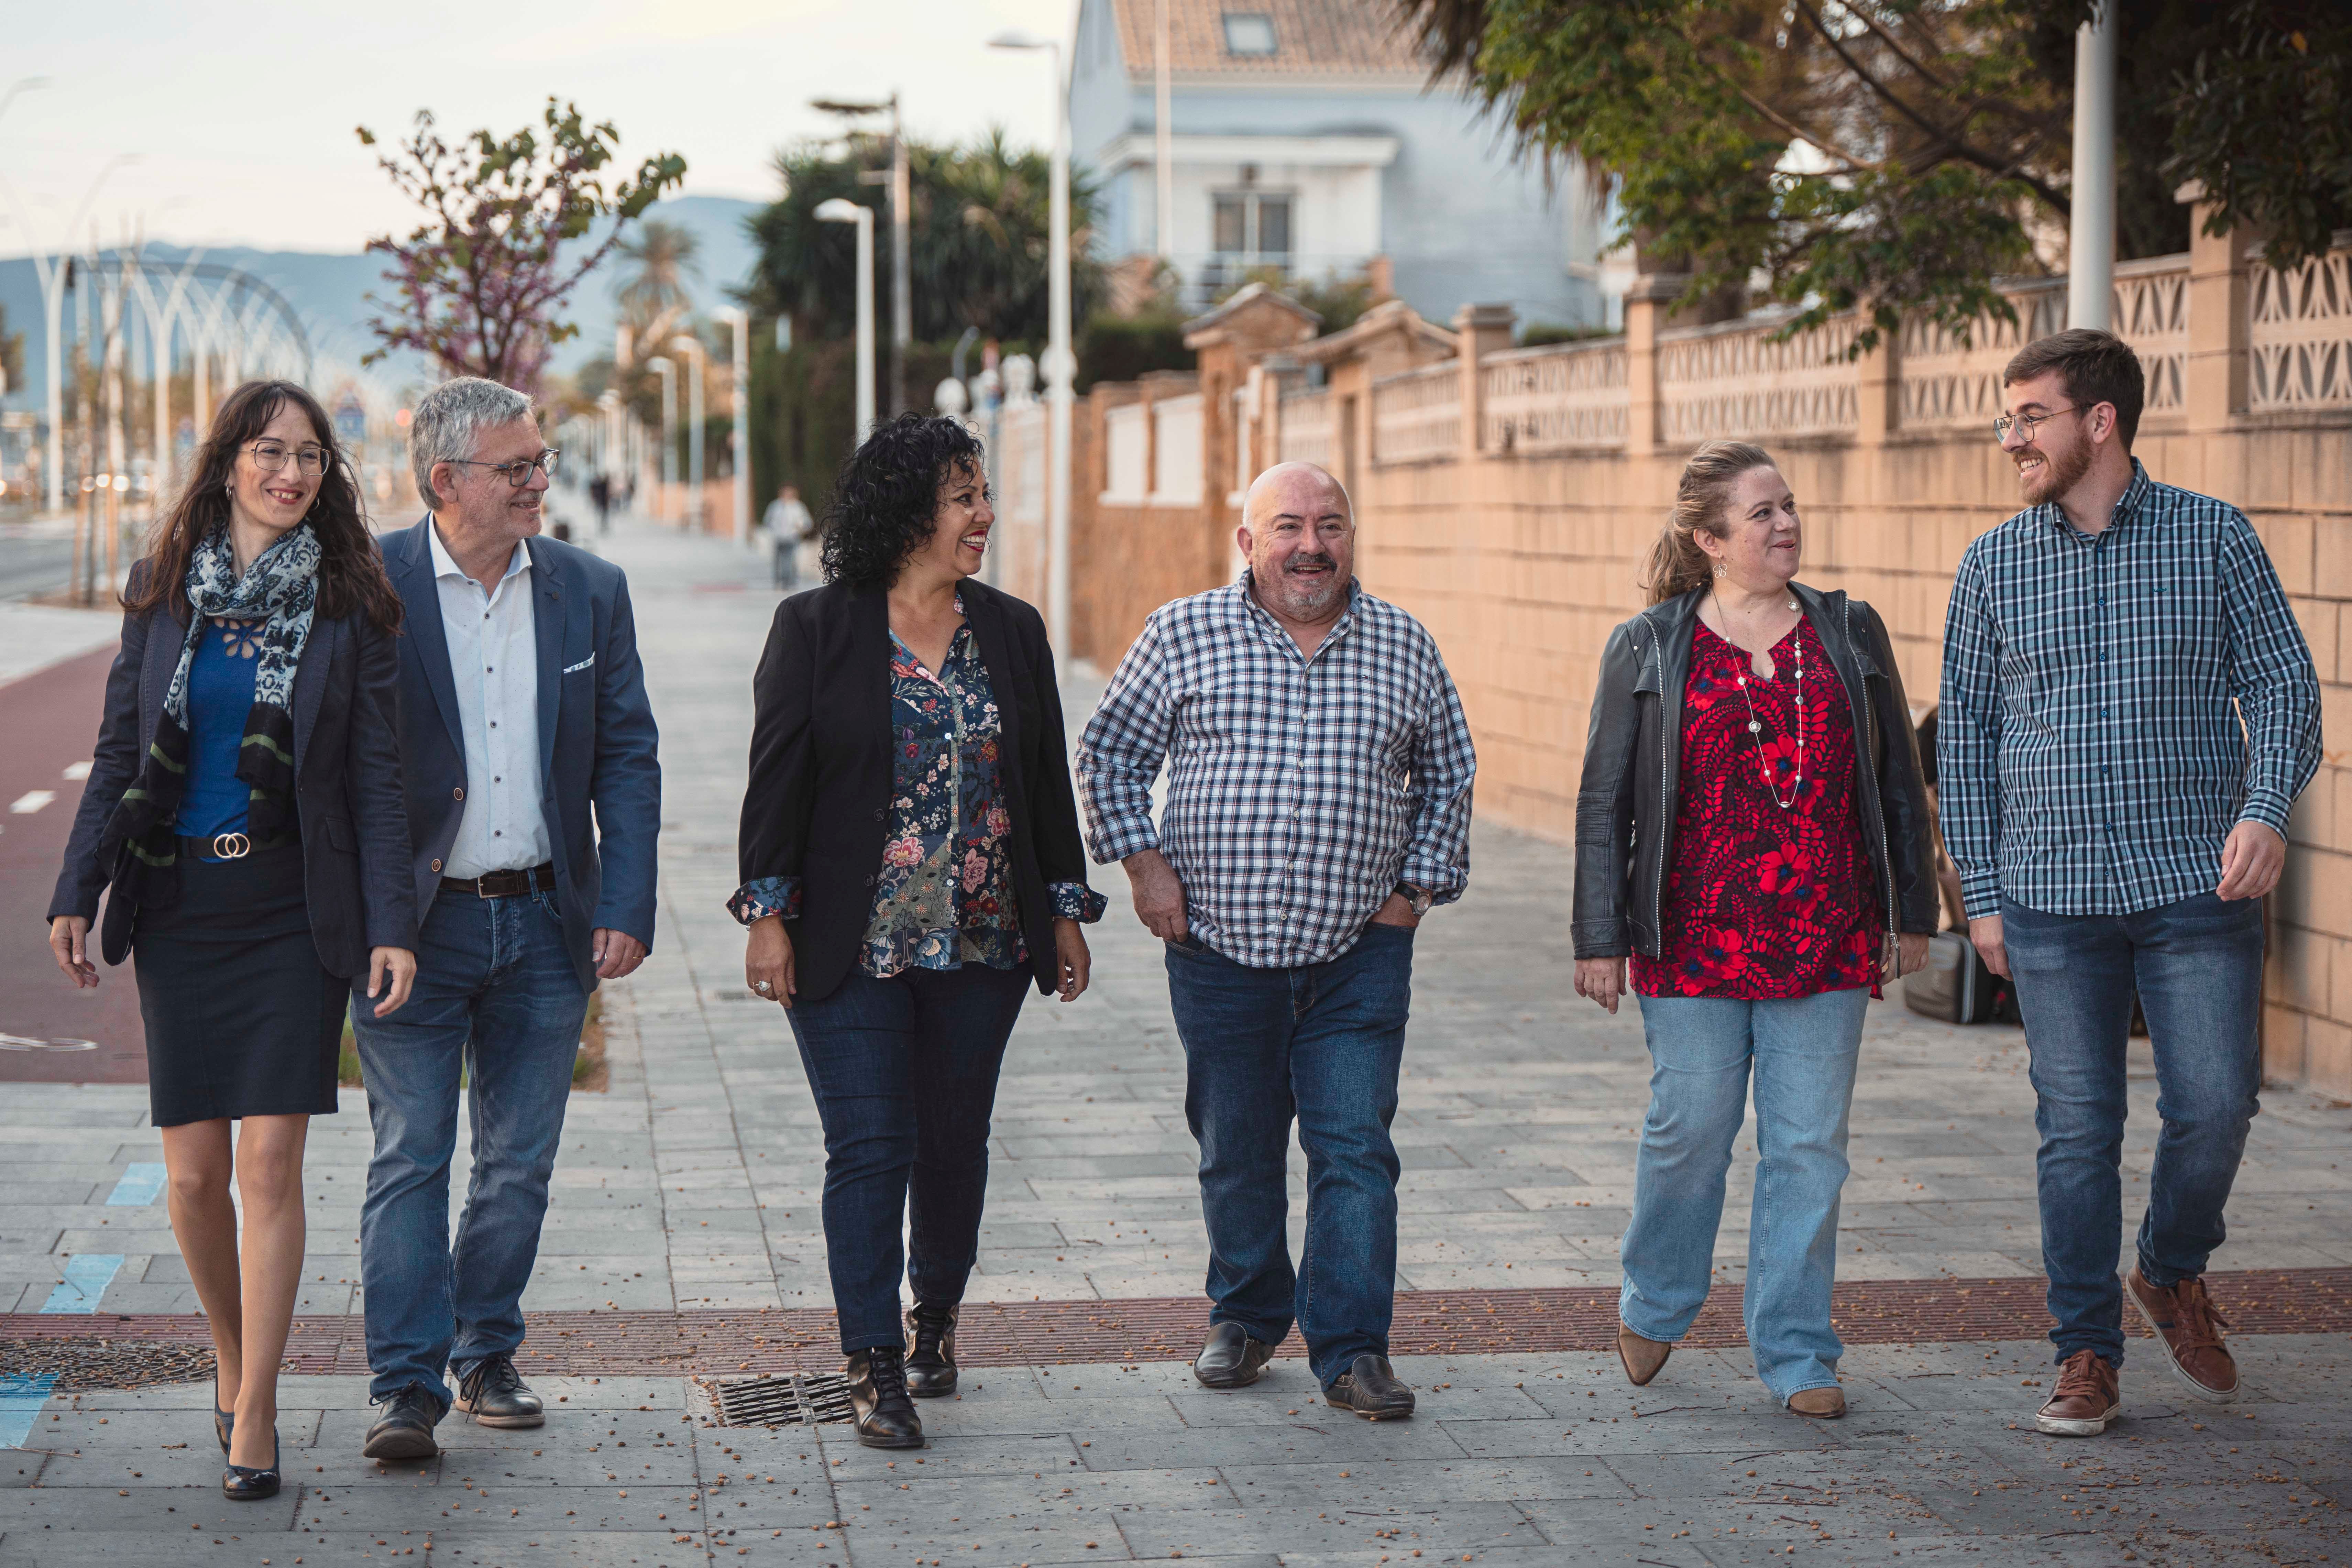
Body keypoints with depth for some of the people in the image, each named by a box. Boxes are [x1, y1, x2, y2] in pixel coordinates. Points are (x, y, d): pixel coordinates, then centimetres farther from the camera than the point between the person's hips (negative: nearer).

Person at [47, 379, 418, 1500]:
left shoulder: (349, 608, 0)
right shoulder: (162, 591, 6)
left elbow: (377, 781, -1)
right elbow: (117, 754, 9)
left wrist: (392, 926, -9)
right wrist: (75, 893, 1)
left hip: (293, 912, -2)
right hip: (177, 907, 2)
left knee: (270, 1163, -7)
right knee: (194, 1174, 4)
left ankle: (252, 1417, 0)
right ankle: (232, 1356, 28)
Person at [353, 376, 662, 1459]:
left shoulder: (591, 591, 4)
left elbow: (628, 757, 6)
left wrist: (627, 907, -3)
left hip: (546, 923, 3)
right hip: (413, 922, -3)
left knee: (519, 1160, 10)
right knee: (410, 1156, -2)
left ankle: (487, 1357, 24)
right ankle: (408, 1382, 1)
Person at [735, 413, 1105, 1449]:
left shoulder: (1012, 631, 8)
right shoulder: (816, 628, -3)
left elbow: (1048, 778, 12)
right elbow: (778, 775, -3)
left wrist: (1067, 911, 10)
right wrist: (768, 913, -7)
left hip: (984, 940, 4)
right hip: (853, 942, -3)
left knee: (954, 1141, 11)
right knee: (869, 1148, -6)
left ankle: (937, 1313, 33)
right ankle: (875, 1368, -1)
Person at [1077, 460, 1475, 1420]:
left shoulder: (1405, 647, 6)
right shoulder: (1182, 636, 0)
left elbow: (1448, 773, 17)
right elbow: (1110, 754, 8)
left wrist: (1418, 885, 8)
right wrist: (1143, 862, -2)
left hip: (1360, 954, 0)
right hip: (1220, 947, 0)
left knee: (1355, 1151, -5)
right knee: (1236, 1153, 10)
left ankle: (1351, 1349, 1)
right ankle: (1246, 1317, 29)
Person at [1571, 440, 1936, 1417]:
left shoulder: (1851, 635, 7)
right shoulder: (1648, 651, 1)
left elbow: (1898, 780, 13)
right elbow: (1604, 802, 2)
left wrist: (1911, 914, 11)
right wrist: (1600, 937, -2)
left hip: (1827, 943, 2)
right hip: (1694, 943, -2)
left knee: (1809, 1147, 2)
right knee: (1691, 1128, 3)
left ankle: (1796, 1354, 11)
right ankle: (1655, 1306, 28)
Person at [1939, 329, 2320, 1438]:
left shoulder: (2216, 539, 2)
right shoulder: (1992, 568, 7)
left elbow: (2282, 682, 2)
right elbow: (1966, 737, 10)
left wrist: (2268, 810, -15)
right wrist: (1981, 894, 5)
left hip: (2198, 885, -1)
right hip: (2053, 897, 1)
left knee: (2214, 1106, -3)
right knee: (2076, 1128, 2)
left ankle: (2173, 1274, 26)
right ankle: (2087, 1354, 13)